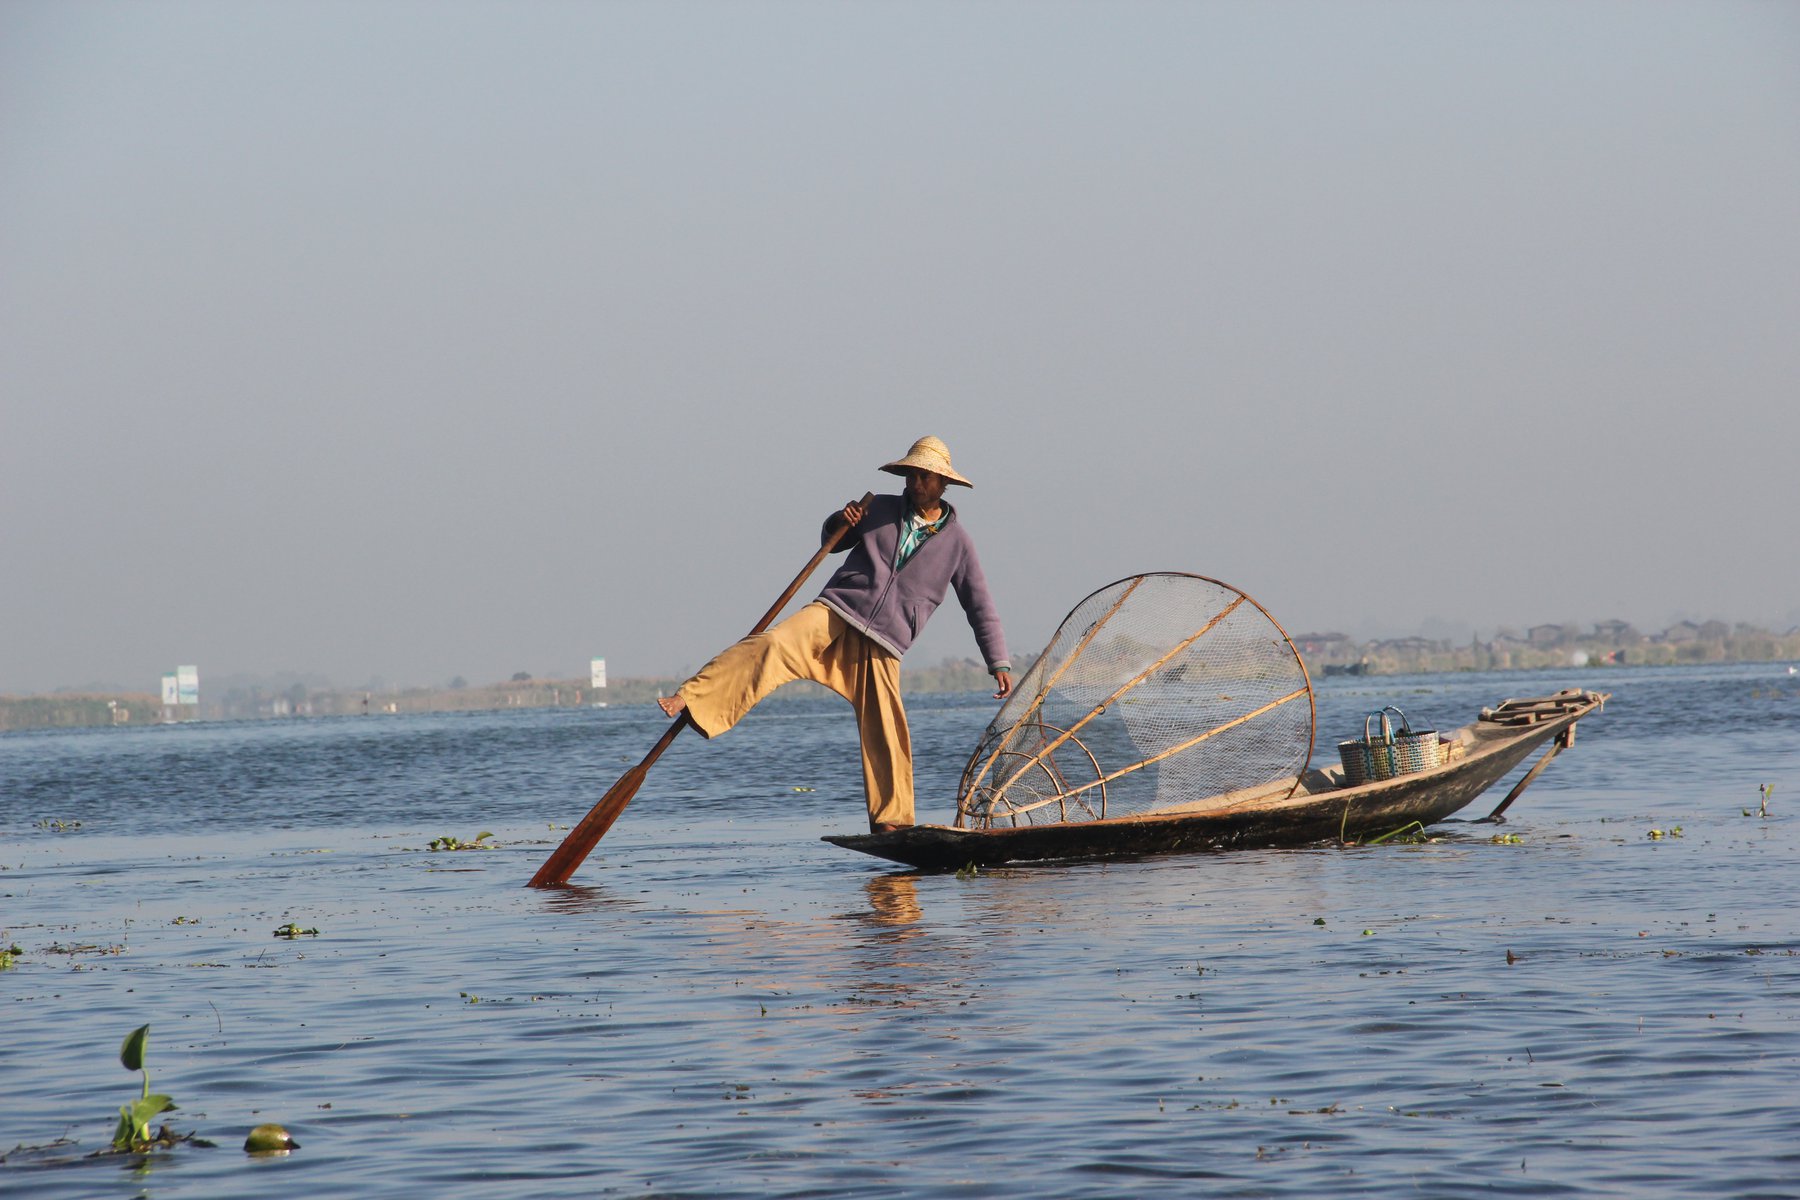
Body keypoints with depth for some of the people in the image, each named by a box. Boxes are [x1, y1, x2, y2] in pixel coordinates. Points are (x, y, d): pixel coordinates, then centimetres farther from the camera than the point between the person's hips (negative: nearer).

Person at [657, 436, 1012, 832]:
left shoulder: (956, 541, 7)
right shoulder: (881, 510, 11)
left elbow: (980, 607, 11)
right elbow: (831, 542, 24)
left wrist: (999, 664, 7)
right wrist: (840, 522, 0)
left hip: (882, 643, 0)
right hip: (836, 613, 0)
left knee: (886, 733, -6)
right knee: (773, 645, -25)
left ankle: (891, 822, 6)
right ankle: (690, 702, -35)